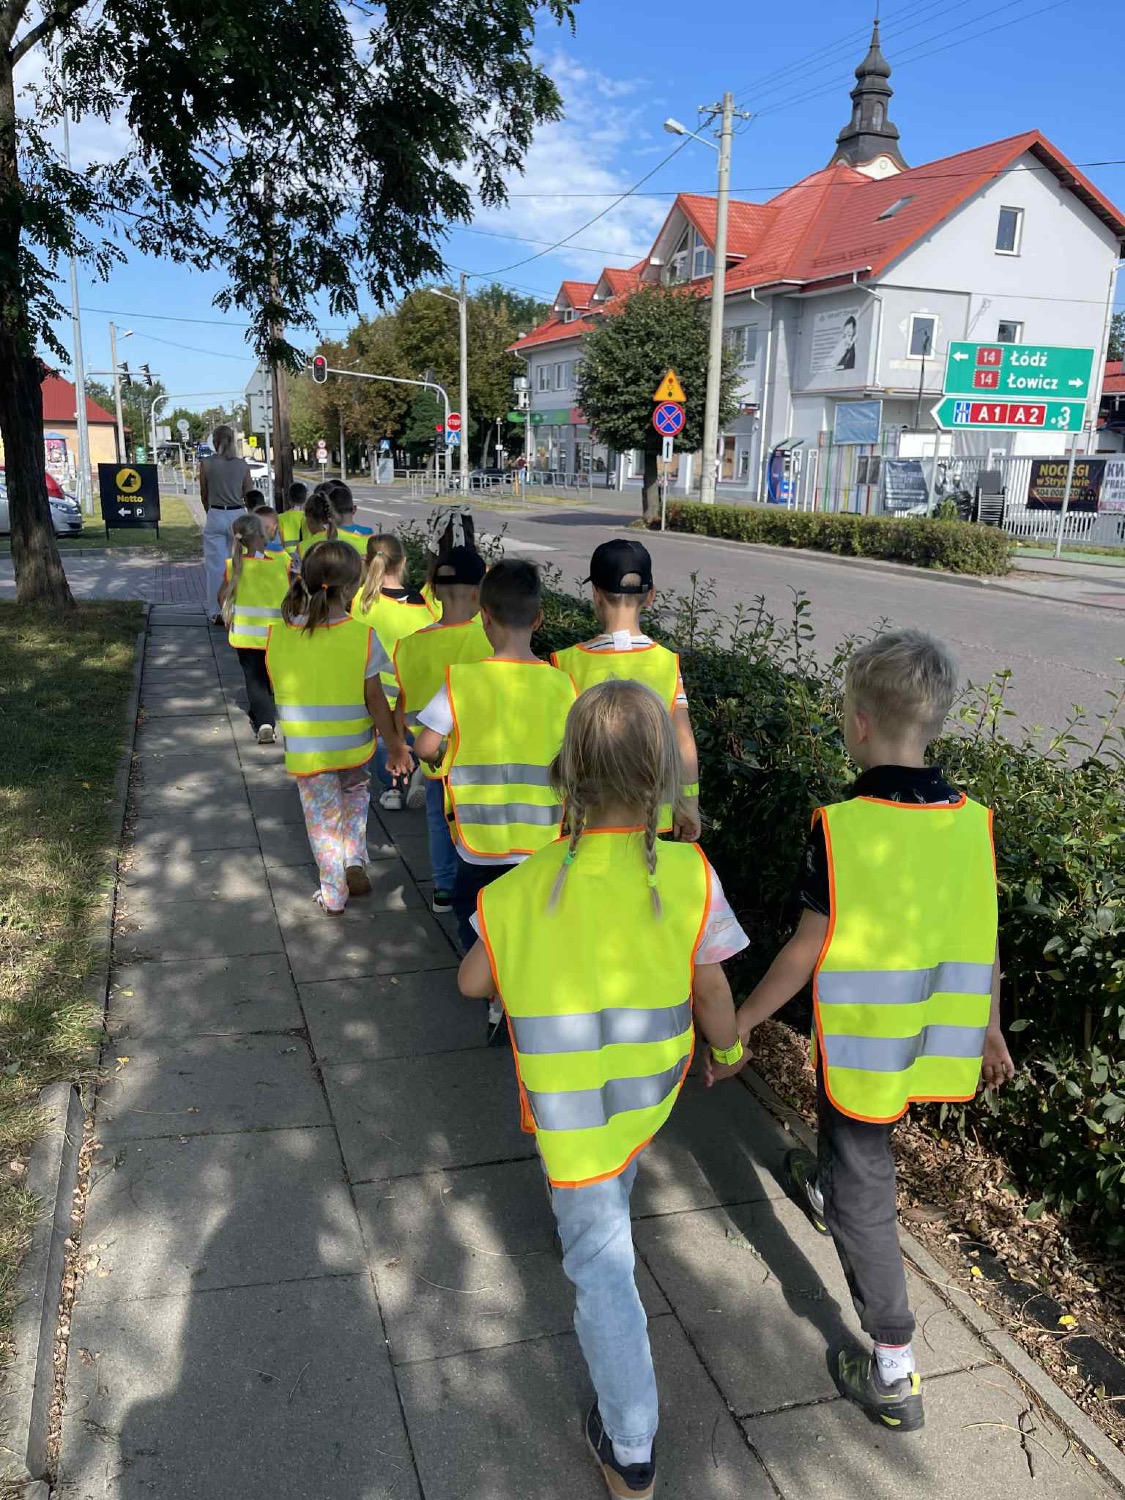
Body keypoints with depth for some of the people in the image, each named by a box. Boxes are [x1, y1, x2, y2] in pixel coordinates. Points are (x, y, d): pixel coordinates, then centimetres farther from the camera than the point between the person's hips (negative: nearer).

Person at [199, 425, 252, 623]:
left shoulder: (206, 464, -4)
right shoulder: (242, 465, 0)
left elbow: (204, 495, 6)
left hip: (215, 516, -1)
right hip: (238, 515, 1)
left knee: (216, 565, 5)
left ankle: (218, 612, 8)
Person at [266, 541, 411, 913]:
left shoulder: (278, 634, -10)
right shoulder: (363, 636, -17)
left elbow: (278, 689, 1)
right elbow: (374, 698, -11)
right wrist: (394, 743, 0)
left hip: (304, 752, 1)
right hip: (354, 747, 0)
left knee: (323, 820, 17)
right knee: (356, 792, 30)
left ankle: (333, 896, 27)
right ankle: (355, 859, 15)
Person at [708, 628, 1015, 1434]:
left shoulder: (840, 827, -23)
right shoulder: (972, 822, -8)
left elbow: (807, 950, -17)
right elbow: (982, 941, 1)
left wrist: (741, 1022, -3)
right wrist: (990, 1028, 17)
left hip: (859, 1043, -6)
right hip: (933, 1041, 6)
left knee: (863, 1191, 11)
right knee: (859, 1142, 34)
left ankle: (894, 1374, 20)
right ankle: (823, 1189, 62)